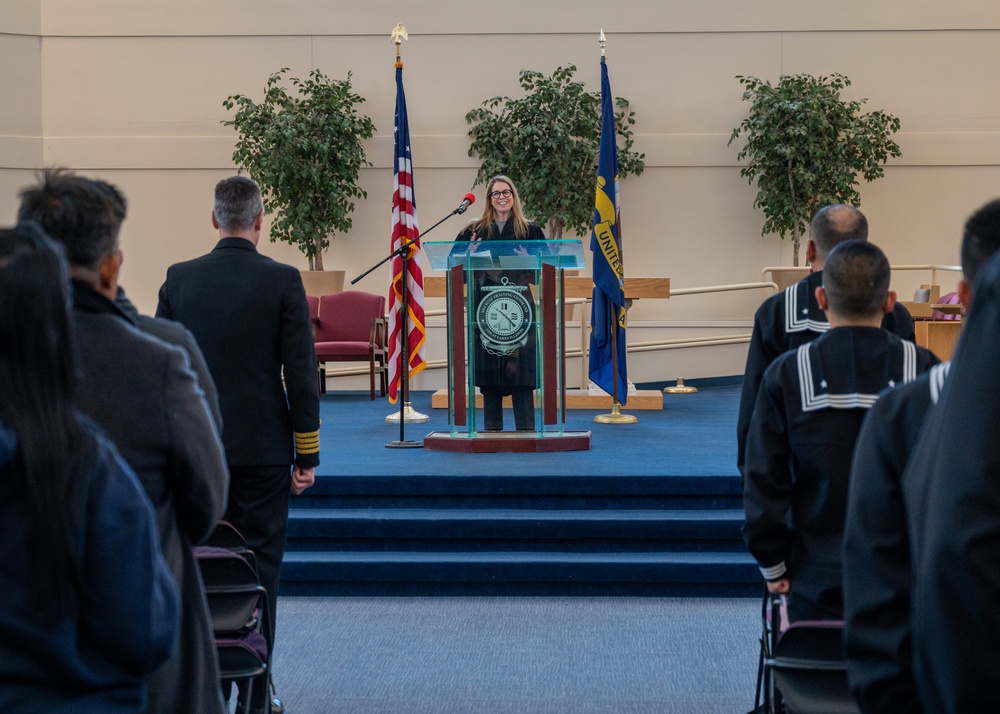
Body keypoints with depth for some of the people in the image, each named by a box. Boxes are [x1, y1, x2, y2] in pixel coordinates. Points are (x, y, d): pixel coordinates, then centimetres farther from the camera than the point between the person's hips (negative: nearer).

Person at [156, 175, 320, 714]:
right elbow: (301, 372, -8)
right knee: (259, 567, 4)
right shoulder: (282, 280, -7)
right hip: (263, 448, -2)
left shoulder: (179, 279, 1)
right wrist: (307, 454, -2)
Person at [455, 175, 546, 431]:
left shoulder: (530, 230, 9)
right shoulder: (475, 231, 9)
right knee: (489, 371, 2)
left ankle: (525, 429, 2)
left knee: (520, 368, -3)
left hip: (519, 306, -1)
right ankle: (492, 429, 9)